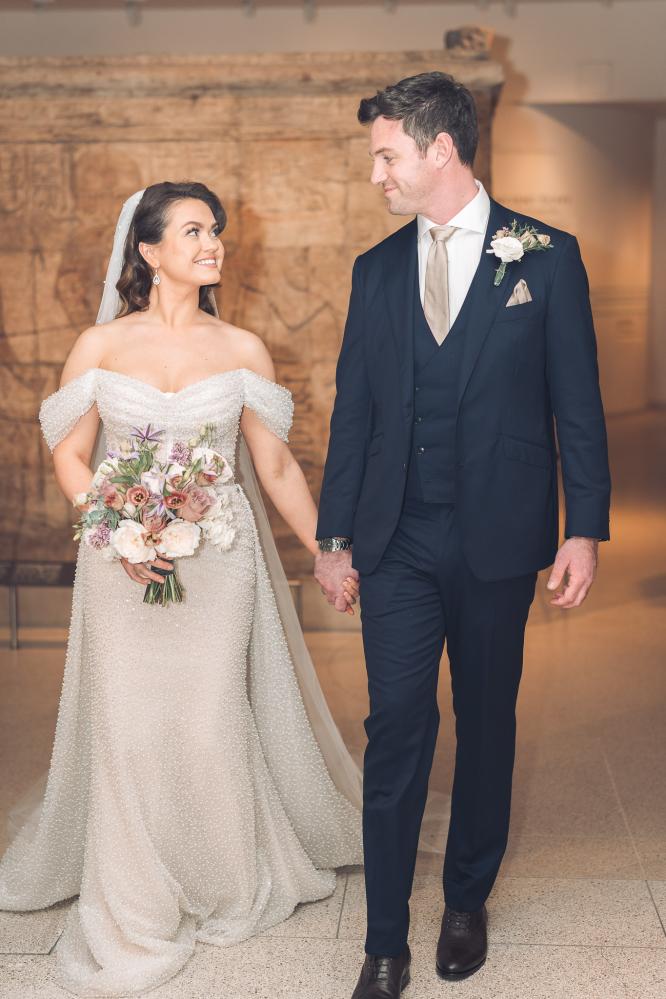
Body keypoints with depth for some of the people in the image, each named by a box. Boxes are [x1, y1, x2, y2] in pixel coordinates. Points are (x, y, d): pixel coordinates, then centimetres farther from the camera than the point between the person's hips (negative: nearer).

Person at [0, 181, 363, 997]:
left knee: (211, 724, 5)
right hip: (123, 564, 0)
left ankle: (228, 889, 29)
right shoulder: (100, 347, -1)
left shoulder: (242, 351, 0)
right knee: (129, 728, 3)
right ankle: (134, 916, 21)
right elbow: (70, 456, 2)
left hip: (219, 563, 0)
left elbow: (276, 467, 5)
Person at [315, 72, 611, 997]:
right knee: (396, 730, 1)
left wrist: (585, 530, -7)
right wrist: (335, 535, 7)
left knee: (487, 724, 12)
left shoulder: (546, 256, -2)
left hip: (499, 540, -2)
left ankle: (467, 902, 31)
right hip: (397, 540, 2)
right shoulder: (376, 269, 7)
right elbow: (354, 409, 9)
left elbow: (577, 403, -2)